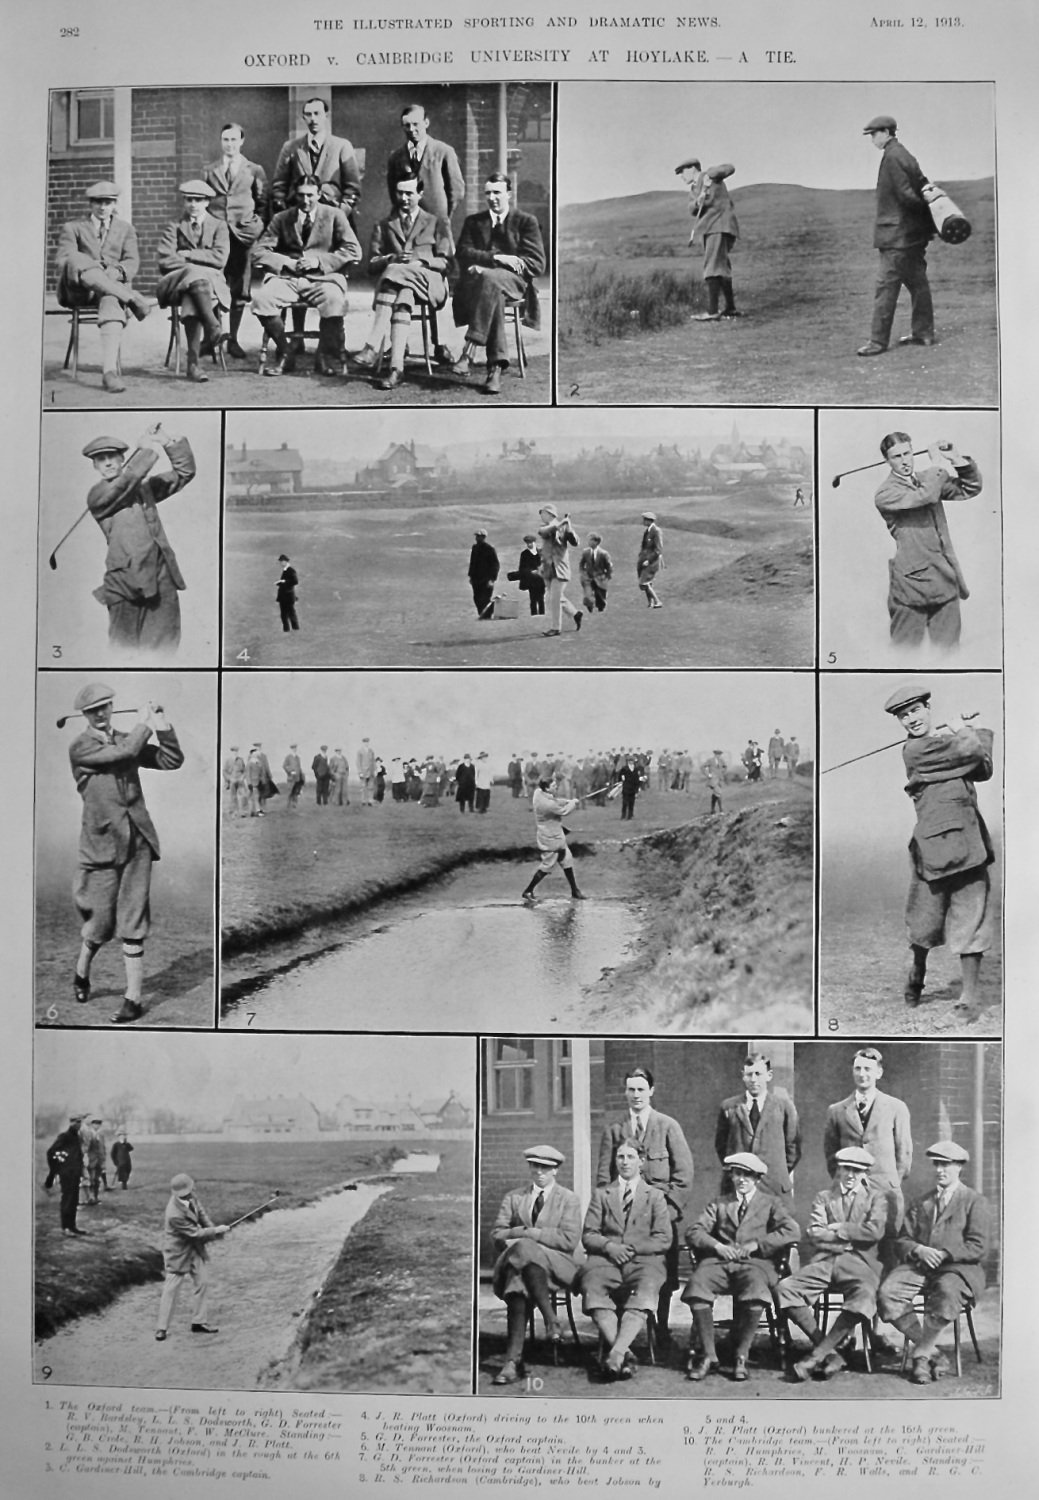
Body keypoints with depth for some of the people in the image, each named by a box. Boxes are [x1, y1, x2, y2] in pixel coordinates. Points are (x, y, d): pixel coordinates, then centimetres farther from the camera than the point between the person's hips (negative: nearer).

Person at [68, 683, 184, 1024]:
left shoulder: (125, 740, 12)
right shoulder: (80, 747, -4)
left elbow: (172, 760, 8)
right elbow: (125, 754, -17)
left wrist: (162, 726, -4)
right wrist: (146, 723, -5)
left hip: (137, 841, 3)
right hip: (102, 843, -3)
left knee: (133, 924, 2)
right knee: (101, 922, 4)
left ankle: (133, 998, 6)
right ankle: (81, 973, 34)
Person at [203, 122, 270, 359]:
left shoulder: (254, 171, 11)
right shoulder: (209, 171, 15)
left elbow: (263, 203, 12)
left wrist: (259, 227, 2)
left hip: (243, 233, -1)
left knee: (239, 289, 0)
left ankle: (233, 339, 7)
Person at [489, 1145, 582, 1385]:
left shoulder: (569, 1199, 12)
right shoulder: (513, 1198, 21)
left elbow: (569, 1240, -3)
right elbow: (496, 1235, 13)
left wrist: (529, 1234, -8)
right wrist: (518, 1233, -8)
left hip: (556, 1264, -3)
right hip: (515, 1262, 3)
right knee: (517, 1279, -36)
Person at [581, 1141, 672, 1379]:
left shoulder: (655, 1196, 19)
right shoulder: (600, 1194, 23)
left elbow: (663, 1240, 7)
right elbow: (588, 1235, 12)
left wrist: (631, 1248, -8)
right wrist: (608, 1246, -9)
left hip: (644, 1261, -1)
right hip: (606, 1260, 1)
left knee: (645, 1292, -35)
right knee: (592, 1288, -33)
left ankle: (616, 1353, -43)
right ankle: (625, 1354, -35)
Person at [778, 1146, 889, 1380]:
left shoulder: (876, 1198, 16)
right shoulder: (823, 1197, 19)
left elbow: (875, 1231, -4)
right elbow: (815, 1235, 4)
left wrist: (839, 1229, -1)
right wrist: (850, 1237, -3)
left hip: (859, 1262, -2)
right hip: (825, 1261, 2)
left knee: (864, 1295, -36)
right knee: (784, 1289, -23)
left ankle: (818, 1355, -27)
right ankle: (830, 1353, -15)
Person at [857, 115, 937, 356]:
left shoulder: (892, 157, -15)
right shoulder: (903, 154, 16)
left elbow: (906, 194, -19)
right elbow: (920, 182, 17)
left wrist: (925, 201, -6)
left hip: (897, 235, -10)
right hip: (913, 233, 10)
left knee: (885, 286, -9)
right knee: (917, 282, 14)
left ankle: (878, 341, -8)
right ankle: (923, 332, 21)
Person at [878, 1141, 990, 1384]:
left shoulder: (974, 1202, 8)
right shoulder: (921, 1203, 22)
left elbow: (978, 1247, -3)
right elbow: (902, 1241, 14)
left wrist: (944, 1254, -16)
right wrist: (918, 1250, -9)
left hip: (958, 1268, -4)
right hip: (919, 1266, 4)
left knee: (947, 1293, -39)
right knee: (887, 1293, -24)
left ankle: (921, 1355, -21)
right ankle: (935, 1355, -12)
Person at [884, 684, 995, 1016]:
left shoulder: (948, 737, 15)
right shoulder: (913, 749, -5)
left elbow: (984, 770, 4)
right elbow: (973, 751, -9)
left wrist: (963, 733, -4)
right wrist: (966, 733, 11)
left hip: (969, 841, 4)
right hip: (934, 844, -4)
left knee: (972, 917, 1)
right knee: (927, 921, 6)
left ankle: (970, 996, 9)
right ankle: (917, 971, 36)